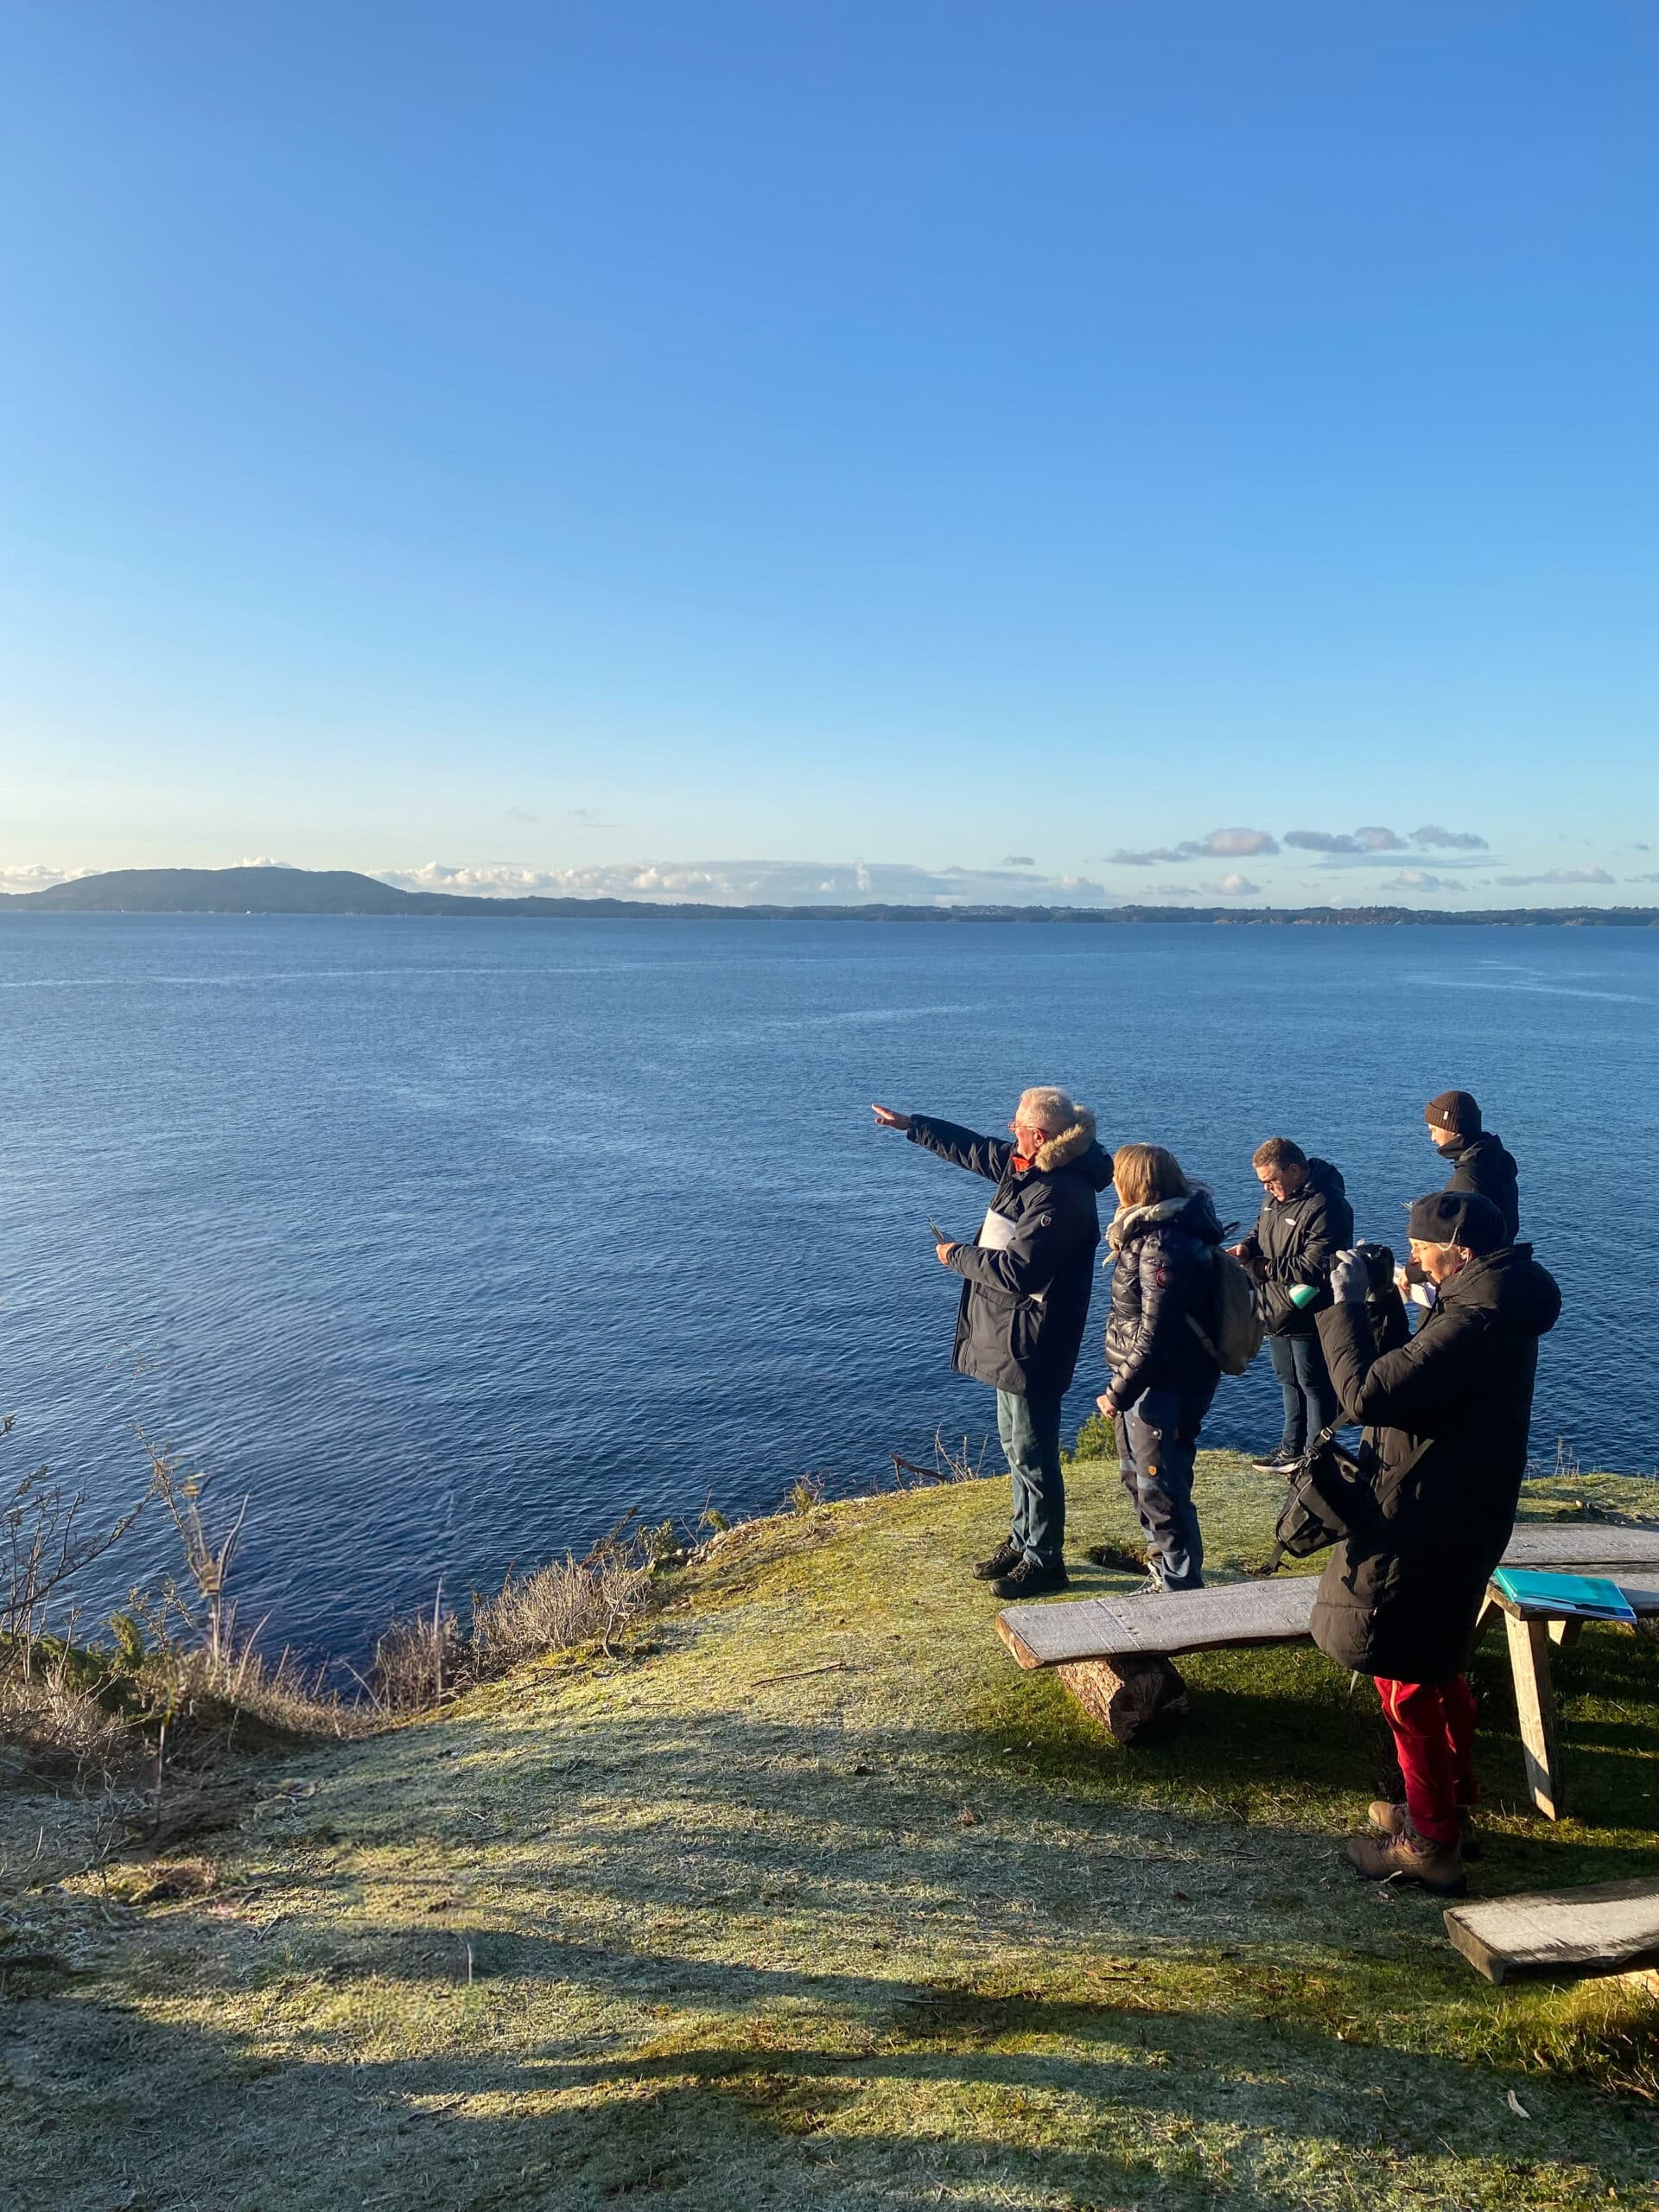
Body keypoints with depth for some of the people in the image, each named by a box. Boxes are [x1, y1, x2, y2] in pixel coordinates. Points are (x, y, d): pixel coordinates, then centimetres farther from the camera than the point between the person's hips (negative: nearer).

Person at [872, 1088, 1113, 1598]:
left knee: (1033, 1454, 3)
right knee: (1015, 1442, 21)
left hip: (1031, 1345, -10)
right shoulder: (1024, 1166, 3)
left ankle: (1044, 1561, 18)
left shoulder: (1059, 1197, -26)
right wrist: (910, 1125, 24)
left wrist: (957, 1256, -13)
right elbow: (974, 1149, 19)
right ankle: (1023, 1541, 36)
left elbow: (1015, 1270, -28)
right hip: (1008, 1338, 10)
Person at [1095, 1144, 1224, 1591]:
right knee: (1138, 1478, 22)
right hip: (1148, 1381, 11)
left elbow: (1156, 1334, -26)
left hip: (1165, 1387, -11)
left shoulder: (1163, 1246, -24)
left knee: (1160, 1491, 0)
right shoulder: (1147, 1231, 7)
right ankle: (1163, 1575, 36)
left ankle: (1181, 1588, 15)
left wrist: (1119, 1392, -21)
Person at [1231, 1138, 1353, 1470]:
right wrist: (1247, 1247, -2)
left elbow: (1314, 1266, -29)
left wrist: (1263, 1268, -23)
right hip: (1277, 1312, 10)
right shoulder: (1276, 1196, 5)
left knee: (1314, 1386, 4)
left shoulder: (1324, 1206, -24)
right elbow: (1261, 1230, 21)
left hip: (1307, 1315, -9)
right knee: (1290, 1382, 21)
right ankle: (1292, 1449, 35)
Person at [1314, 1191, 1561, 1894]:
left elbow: (1366, 1394, -31)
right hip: (1455, 1518, 10)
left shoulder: (1473, 1323, -28)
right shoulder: (1497, 1309, 5)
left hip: (1423, 1531, -10)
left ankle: (1430, 1844, 18)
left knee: (1407, 1682, 4)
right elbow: (1415, 1376, 12)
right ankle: (1452, 1810, 40)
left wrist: (1345, 1302, -23)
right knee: (1438, 1670, 24)